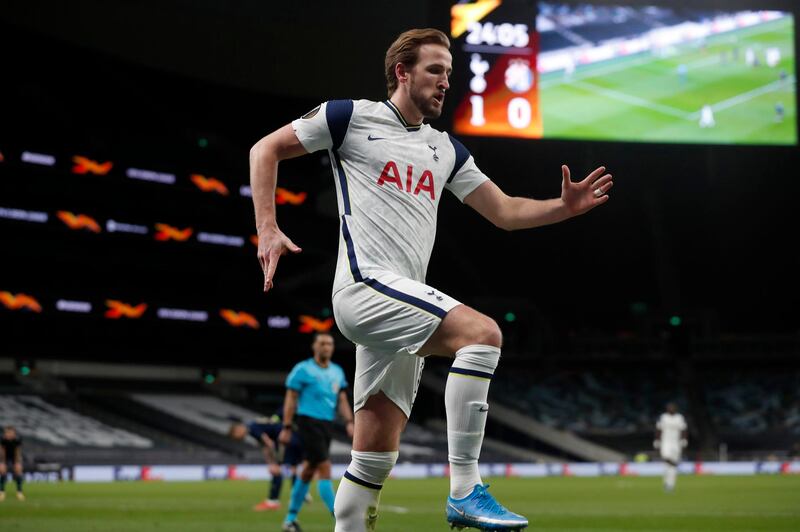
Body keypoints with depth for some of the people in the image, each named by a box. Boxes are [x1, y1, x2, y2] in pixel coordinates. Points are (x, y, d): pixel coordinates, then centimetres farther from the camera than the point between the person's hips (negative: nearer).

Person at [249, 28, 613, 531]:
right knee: (483, 332, -25)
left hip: (400, 305, 8)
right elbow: (266, 150, 6)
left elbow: (505, 211, 20)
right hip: (366, 283, -8)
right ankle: (465, 491, -26)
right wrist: (268, 230, -6)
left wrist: (564, 206, 2)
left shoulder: (446, 150, 20)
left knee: (376, 456, 5)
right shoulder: (352, 116, 2)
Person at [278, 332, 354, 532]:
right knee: (324, 468, -13)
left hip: (327, 425, 7)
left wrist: (349, 422, 2)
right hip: (309, 423, -7)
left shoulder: (337, 371, 14)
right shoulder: (303, 369, -5)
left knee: (308, 471, 12)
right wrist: (287, 427, -8)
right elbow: (291, 399, -4)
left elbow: (342, 400, 16)